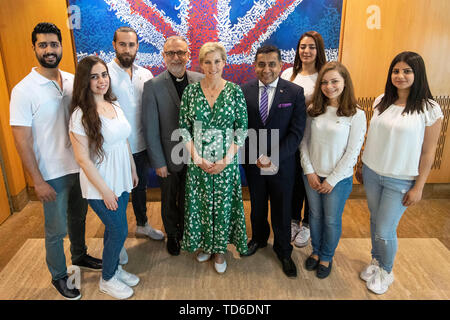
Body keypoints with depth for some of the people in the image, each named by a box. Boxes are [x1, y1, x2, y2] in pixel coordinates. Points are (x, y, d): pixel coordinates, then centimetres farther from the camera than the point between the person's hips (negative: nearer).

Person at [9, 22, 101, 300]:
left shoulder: (73, 81, 0)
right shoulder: (24, 90, -14)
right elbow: (22, 140, -14)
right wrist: (38, 181, -15)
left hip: (80, 166, 5)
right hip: (53, 173, -5)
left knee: (79, 216, 24)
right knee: (56, 230, 10)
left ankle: (80, 255, 48)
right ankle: (58, 276, 34)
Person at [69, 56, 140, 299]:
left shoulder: (114, 105, 3)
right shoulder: (81, 115, -18)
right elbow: (83, 159, -18)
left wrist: (133, 170, 13)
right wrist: (105, 190, -15)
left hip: (121, 181, 6)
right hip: (101, 187, -6)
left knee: (114, 229, 20)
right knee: (119, 231, 5)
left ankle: (114, 268, 41)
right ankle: (107, 280, 29)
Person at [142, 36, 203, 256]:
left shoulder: (200, 81, -5)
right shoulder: (153, 86, -13)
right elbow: (150, 129, -11)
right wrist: (158, 162, -11)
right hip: (169, 158, -2)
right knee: (169, 201, 19)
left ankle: (187, 231, 46)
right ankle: (172, 235, 44)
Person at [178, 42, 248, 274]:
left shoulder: (235, 91, -5)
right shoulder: (190, 91, -2)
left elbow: (242, 128, -5)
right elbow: (184, 127, -1)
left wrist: (227, 159, -12)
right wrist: (196, 157, -10)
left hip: (226, 161, -1)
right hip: (197, 161, 1)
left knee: (223, 204, 10)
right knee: (199, 203, 13)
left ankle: (219, 248, 32)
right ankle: (203, 244, 38)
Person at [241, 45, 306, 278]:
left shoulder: (295, 92, -9)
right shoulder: (244, 91, -4)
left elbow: (296, 132, -12)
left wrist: (274, 158, -19)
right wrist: (257, 156, -12)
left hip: (282, 163, -1)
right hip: (253, 162, 2)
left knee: (282, 210, 13)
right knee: (257, 205, 20)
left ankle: (283, 251, 35)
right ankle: (259, 238, 46)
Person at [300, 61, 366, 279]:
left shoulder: (356, 115, -11)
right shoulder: (313, 110, -1)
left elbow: (352, 153, -11)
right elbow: (304, 142, 1)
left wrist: (332, 180, -11)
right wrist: (309, 171, -6)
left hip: (339, 179, -3)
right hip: (312, 176, 3)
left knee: (332, 220, 12)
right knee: (315, 215, 18)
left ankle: (327, 257, 35)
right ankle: (316, 251, 40)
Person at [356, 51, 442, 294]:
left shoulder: (430, 109, -11)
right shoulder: (381, 101, 1)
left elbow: (428, 151, -8)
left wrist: (418, 187, -7)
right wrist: (362, 166, 12)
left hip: (400, 180, -4)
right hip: (371, 174, 4)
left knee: (385, 231, 2)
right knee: (375, 221, 17)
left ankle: (386, 272, 30)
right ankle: (376, 261, 40)